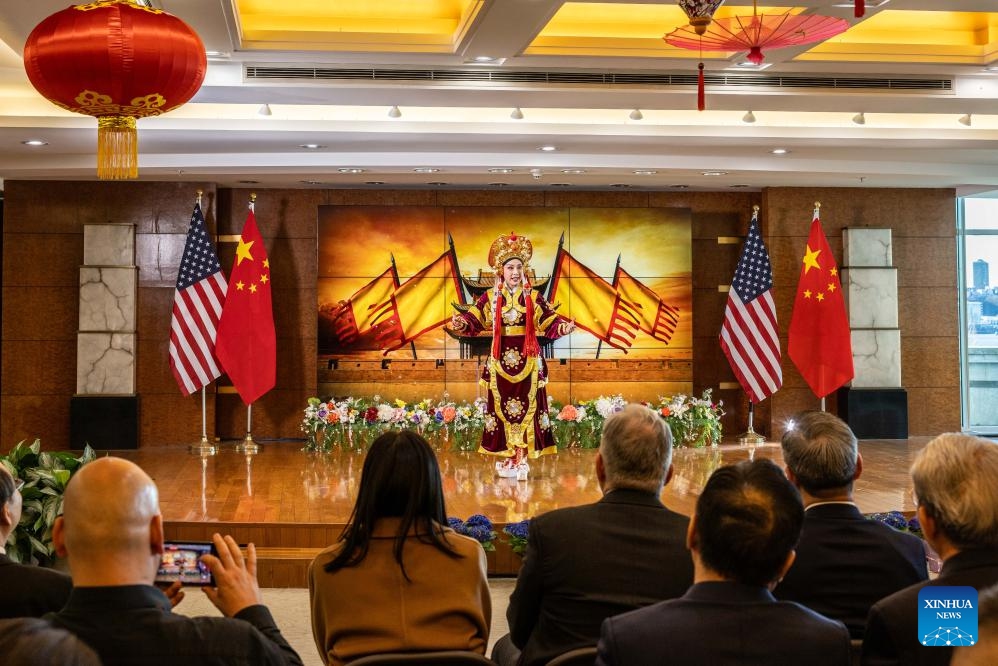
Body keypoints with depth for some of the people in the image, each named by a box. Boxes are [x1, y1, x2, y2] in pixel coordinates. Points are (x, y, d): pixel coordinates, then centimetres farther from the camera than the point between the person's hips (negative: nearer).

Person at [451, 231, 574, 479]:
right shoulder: (490, 297, 3)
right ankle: (507, 458, 13)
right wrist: (461, 323, -25)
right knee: (501, 408, 4)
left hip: (527, 360, -1)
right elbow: (474, 320, -4)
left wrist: (564, 327, -21)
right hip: (501, 359, 1)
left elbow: (549, 322, -1)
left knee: (526, 408, 0)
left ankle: (521, 459, 5)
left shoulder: (533, 297, 2)